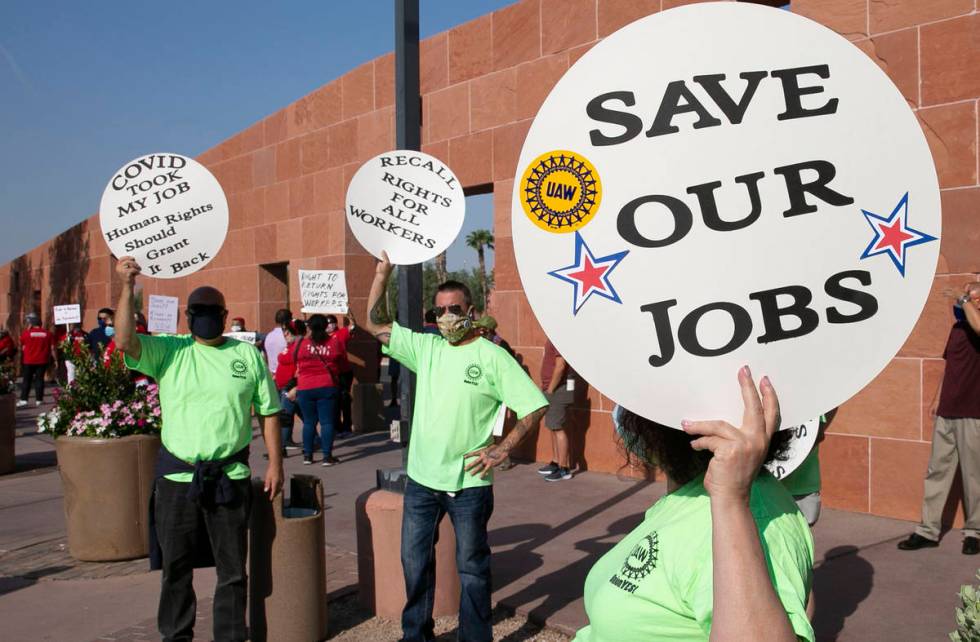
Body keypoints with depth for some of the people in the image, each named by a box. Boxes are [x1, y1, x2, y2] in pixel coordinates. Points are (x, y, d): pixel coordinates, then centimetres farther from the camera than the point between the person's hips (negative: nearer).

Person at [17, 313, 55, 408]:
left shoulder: (26, 333, -6)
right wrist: (55, 359, 6)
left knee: (27, 380, 7)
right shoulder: (47, 333, -2)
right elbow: (52, 348, -1)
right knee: (39, 379, 6)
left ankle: (23, 399, 4)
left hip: (28, 361, -1)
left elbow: (23, 348, 2)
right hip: (42, 361, 1)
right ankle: (39, 400, 5)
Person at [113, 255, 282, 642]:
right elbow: (125, 341, -17)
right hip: (176, 477, 0)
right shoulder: (168, 352, 1)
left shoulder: (248, 355, 4)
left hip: (230, 477, 0)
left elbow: (268, 412, 6)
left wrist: (275, 463, 2)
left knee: (232, 567, 10)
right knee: (176, 566, 13)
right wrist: (127, 288, -25)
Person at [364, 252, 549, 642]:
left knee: (471, 566, 9)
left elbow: (534, 406, -9)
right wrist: (384, 270, -3)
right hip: (421, 479, 5)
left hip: (469, 483, -5)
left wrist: (502, 450, -14)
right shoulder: (425, 347, 5)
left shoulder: (492, 356, -9)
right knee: (414, 561, 17)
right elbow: (374, 324, 5)